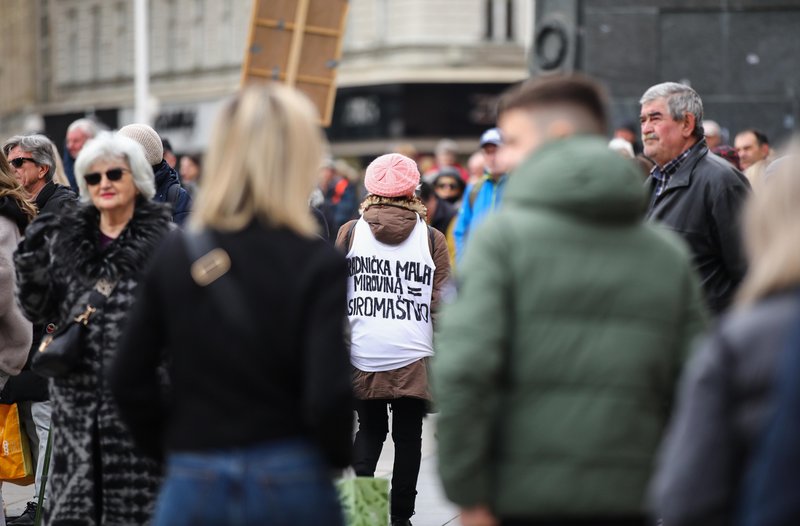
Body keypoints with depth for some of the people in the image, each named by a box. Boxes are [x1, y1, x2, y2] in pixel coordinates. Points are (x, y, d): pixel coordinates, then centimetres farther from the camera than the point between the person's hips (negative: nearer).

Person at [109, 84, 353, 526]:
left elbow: (130, 380, 3)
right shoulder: (318, 265, -8)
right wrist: (344, 455, 4)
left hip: (192, 485, 2)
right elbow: (330, 395, -15)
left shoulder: (175, 254, 2)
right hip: (290, 485, -2)